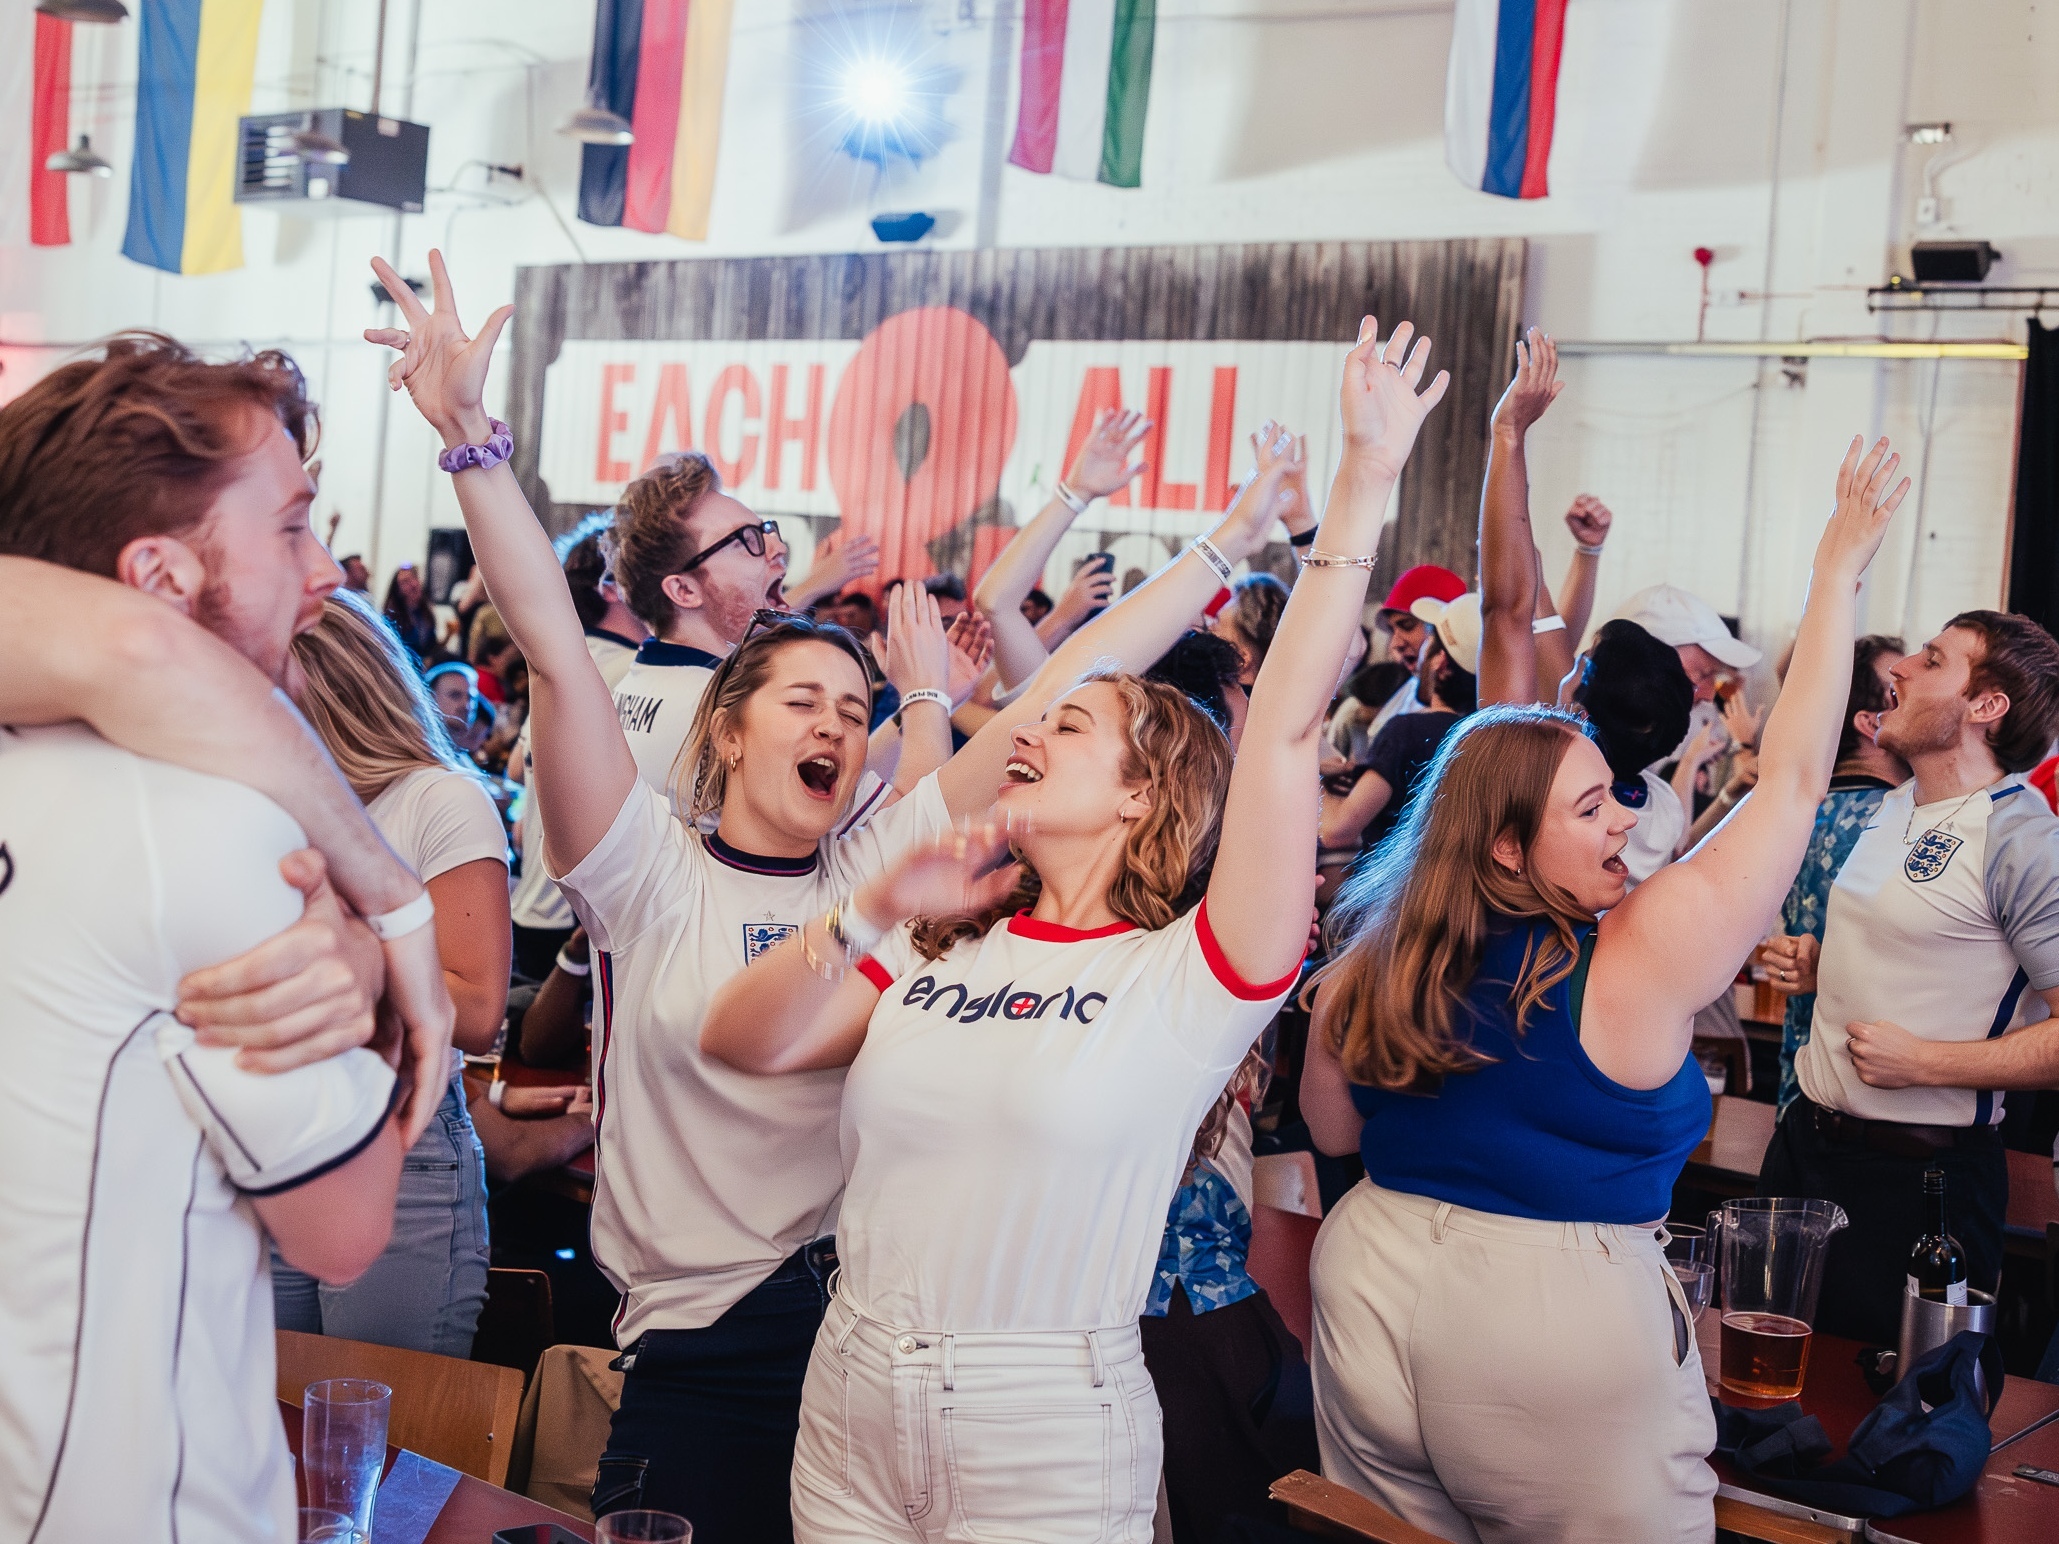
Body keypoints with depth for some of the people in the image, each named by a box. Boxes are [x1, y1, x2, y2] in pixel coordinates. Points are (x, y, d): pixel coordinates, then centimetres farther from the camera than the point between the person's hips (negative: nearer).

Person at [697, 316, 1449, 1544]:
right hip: (849, 1409, 5)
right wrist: (872, 914, -13)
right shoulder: (941, 947, 8)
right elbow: (742, 1043, 0)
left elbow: (1285, 731, -17)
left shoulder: (1192, 974, -8)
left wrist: (1366, 485, -19)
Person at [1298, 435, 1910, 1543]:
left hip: (1373, 1283, 5)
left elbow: (1335, 1132, 11)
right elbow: (1791, 782, -11)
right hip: (1557, 1320, -5)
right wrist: (1838, 571, -3)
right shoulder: (1635, 963, -17)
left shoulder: (1368, 966, -4)